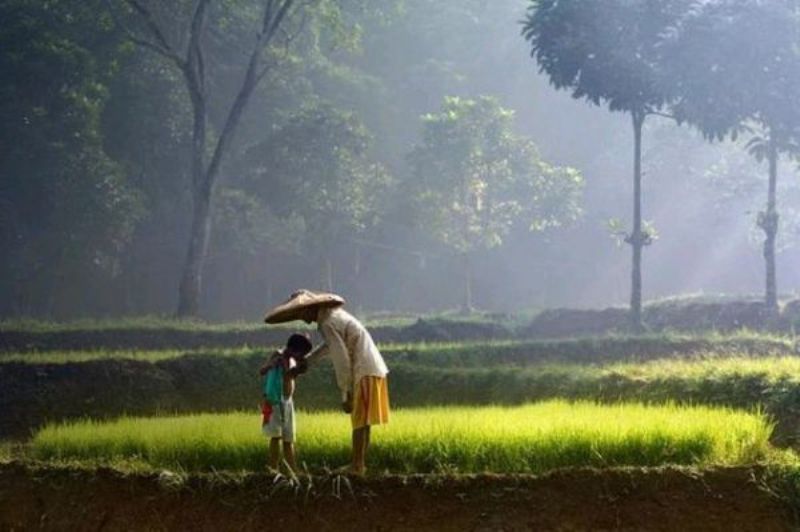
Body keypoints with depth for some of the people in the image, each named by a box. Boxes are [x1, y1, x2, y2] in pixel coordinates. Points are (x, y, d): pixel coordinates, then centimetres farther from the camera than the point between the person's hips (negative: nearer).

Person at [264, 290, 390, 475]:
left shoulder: (328, 324, -14)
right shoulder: (335, 314, 17)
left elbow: (341, 360, -18)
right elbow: (330, 345, 34)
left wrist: (346, 395, -15)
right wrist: (307, 361, 43)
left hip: (365, 373, -10)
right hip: (374, 369, 10)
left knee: (360, 423, -8)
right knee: (362, 424, 11)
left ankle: (356, 468, -8)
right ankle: (359, 466, 13)